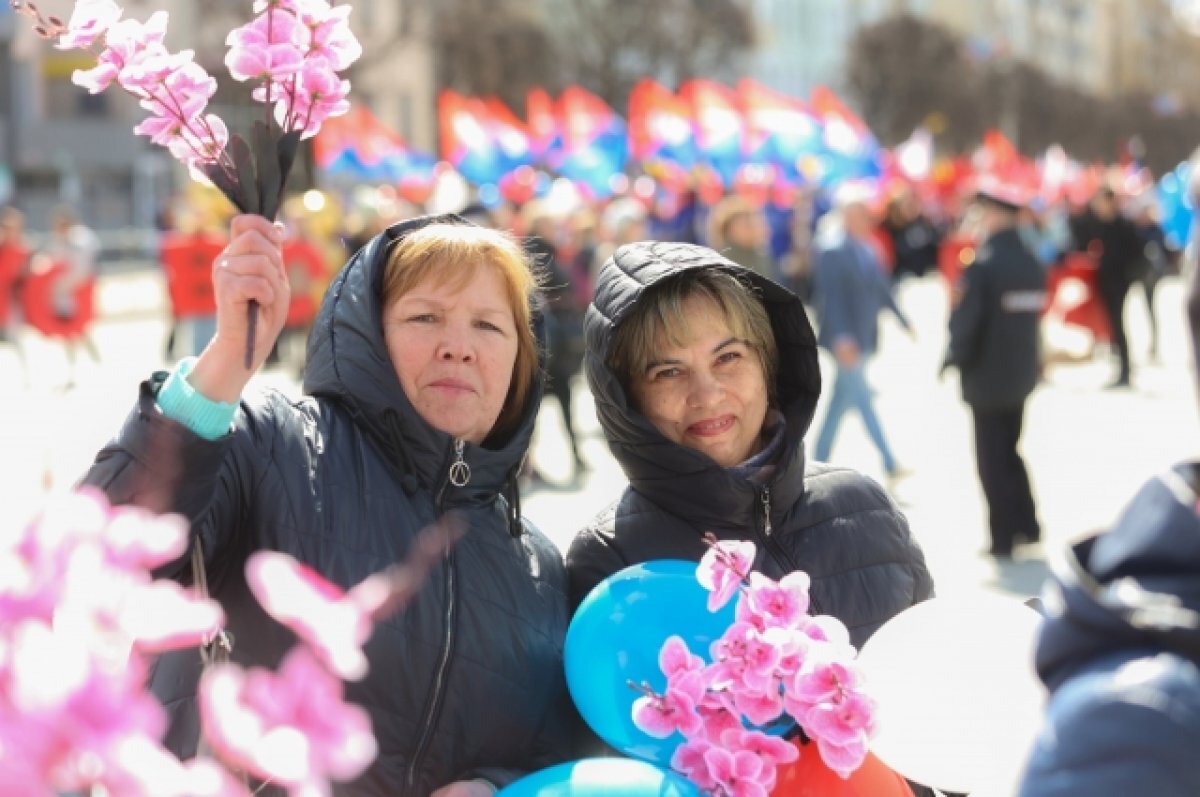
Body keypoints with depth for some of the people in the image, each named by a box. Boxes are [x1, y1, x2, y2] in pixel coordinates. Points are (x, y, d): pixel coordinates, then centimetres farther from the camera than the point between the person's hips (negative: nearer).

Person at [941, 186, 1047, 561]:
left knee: (992, 460, 3)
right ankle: (1026, 524, 24)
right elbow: (1035, 315, 8)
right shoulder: (1033, 265, 3)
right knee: (1009, 451, 21)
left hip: (987, 377, -7)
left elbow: (965, 322, -21)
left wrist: (955, 360, -6)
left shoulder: (982, 266, -20)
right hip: (1022, 373, 7)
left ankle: (1003, 537, 6)